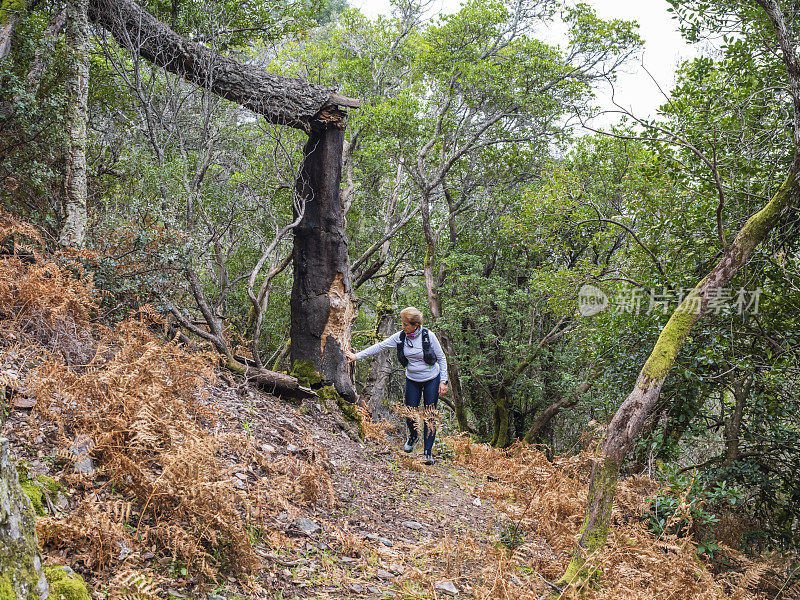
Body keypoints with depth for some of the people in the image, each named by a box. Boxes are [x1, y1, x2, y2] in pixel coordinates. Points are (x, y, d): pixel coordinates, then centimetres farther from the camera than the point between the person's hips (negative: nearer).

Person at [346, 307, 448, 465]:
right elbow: (380, 346, -4)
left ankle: (428, 452, 4)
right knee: (410, 417, 2)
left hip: (432, 380, -3)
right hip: (412, 380, 3)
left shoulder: (428, 335, -17)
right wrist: (357, 356, -8)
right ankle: (413, 436, 36)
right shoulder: (400, 337, -8)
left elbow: (441, 358, -8)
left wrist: (443, 381, -9)